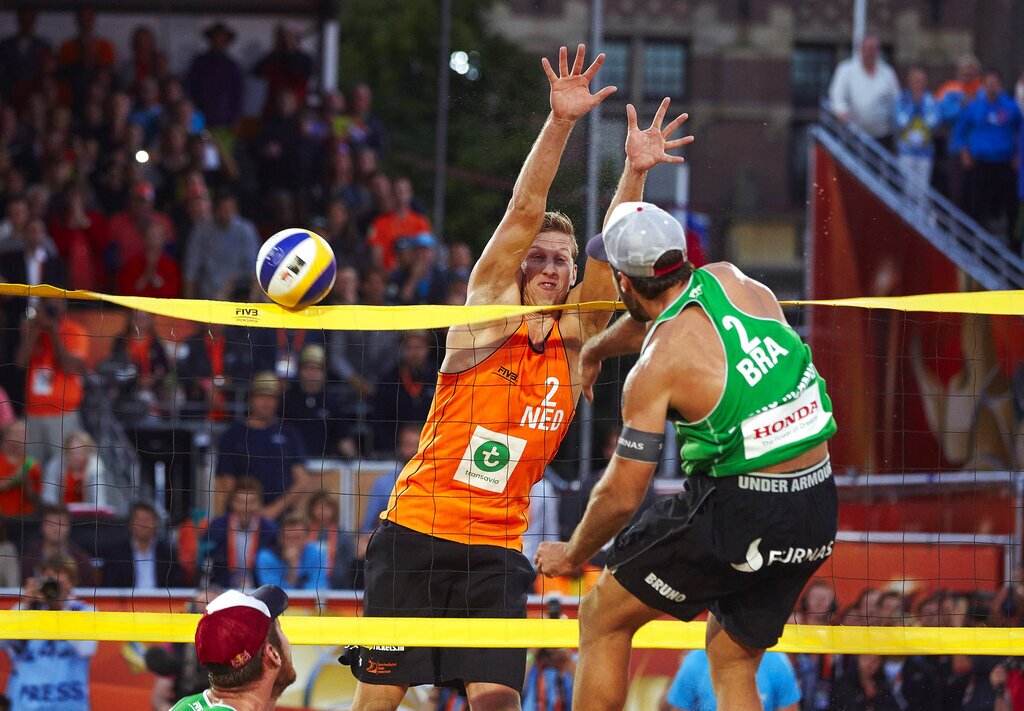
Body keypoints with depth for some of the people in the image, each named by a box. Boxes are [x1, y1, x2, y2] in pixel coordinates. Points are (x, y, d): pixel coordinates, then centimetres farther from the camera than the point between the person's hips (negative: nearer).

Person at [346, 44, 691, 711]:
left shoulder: (575, 338, 6)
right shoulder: (489, 315, -2)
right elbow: (524, 213, -12)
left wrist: (635, 172, -17)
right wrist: (559, 124, -20)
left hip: (497, 548, 3)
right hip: (416, 528, -2)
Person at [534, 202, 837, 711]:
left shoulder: (655, 368, -13)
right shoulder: (732, 281, 4)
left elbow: (621, 495, -9)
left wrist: (573, 554, 10)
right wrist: (593, 351, 47)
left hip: (736, 511, -7)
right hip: (818, 511, 7)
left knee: (603, 617, 12)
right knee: (733, 665, 19)